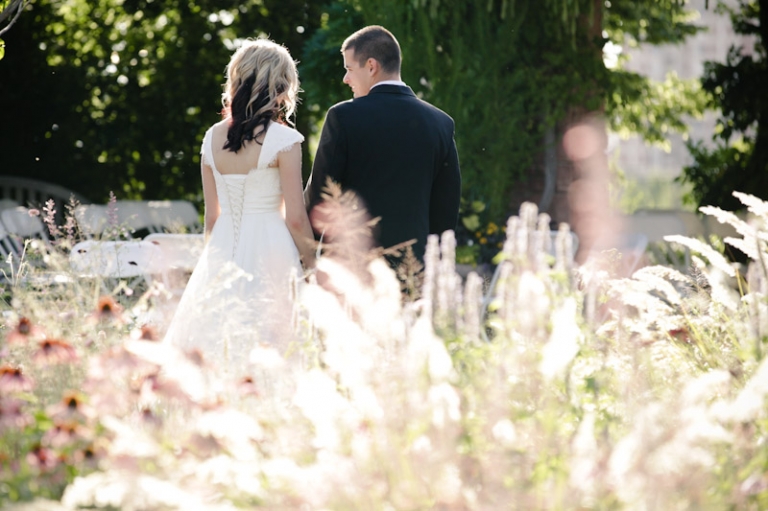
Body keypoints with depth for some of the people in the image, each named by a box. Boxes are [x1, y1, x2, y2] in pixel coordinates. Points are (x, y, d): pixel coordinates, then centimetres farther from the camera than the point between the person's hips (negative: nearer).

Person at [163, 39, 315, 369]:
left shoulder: (213, 137, 6)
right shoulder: (283, 140, -10)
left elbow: (211, 214, 12)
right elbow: (295, 218, -9)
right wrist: (312, 264, 3)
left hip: (222, 253, 5)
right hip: (270, 253, -5)